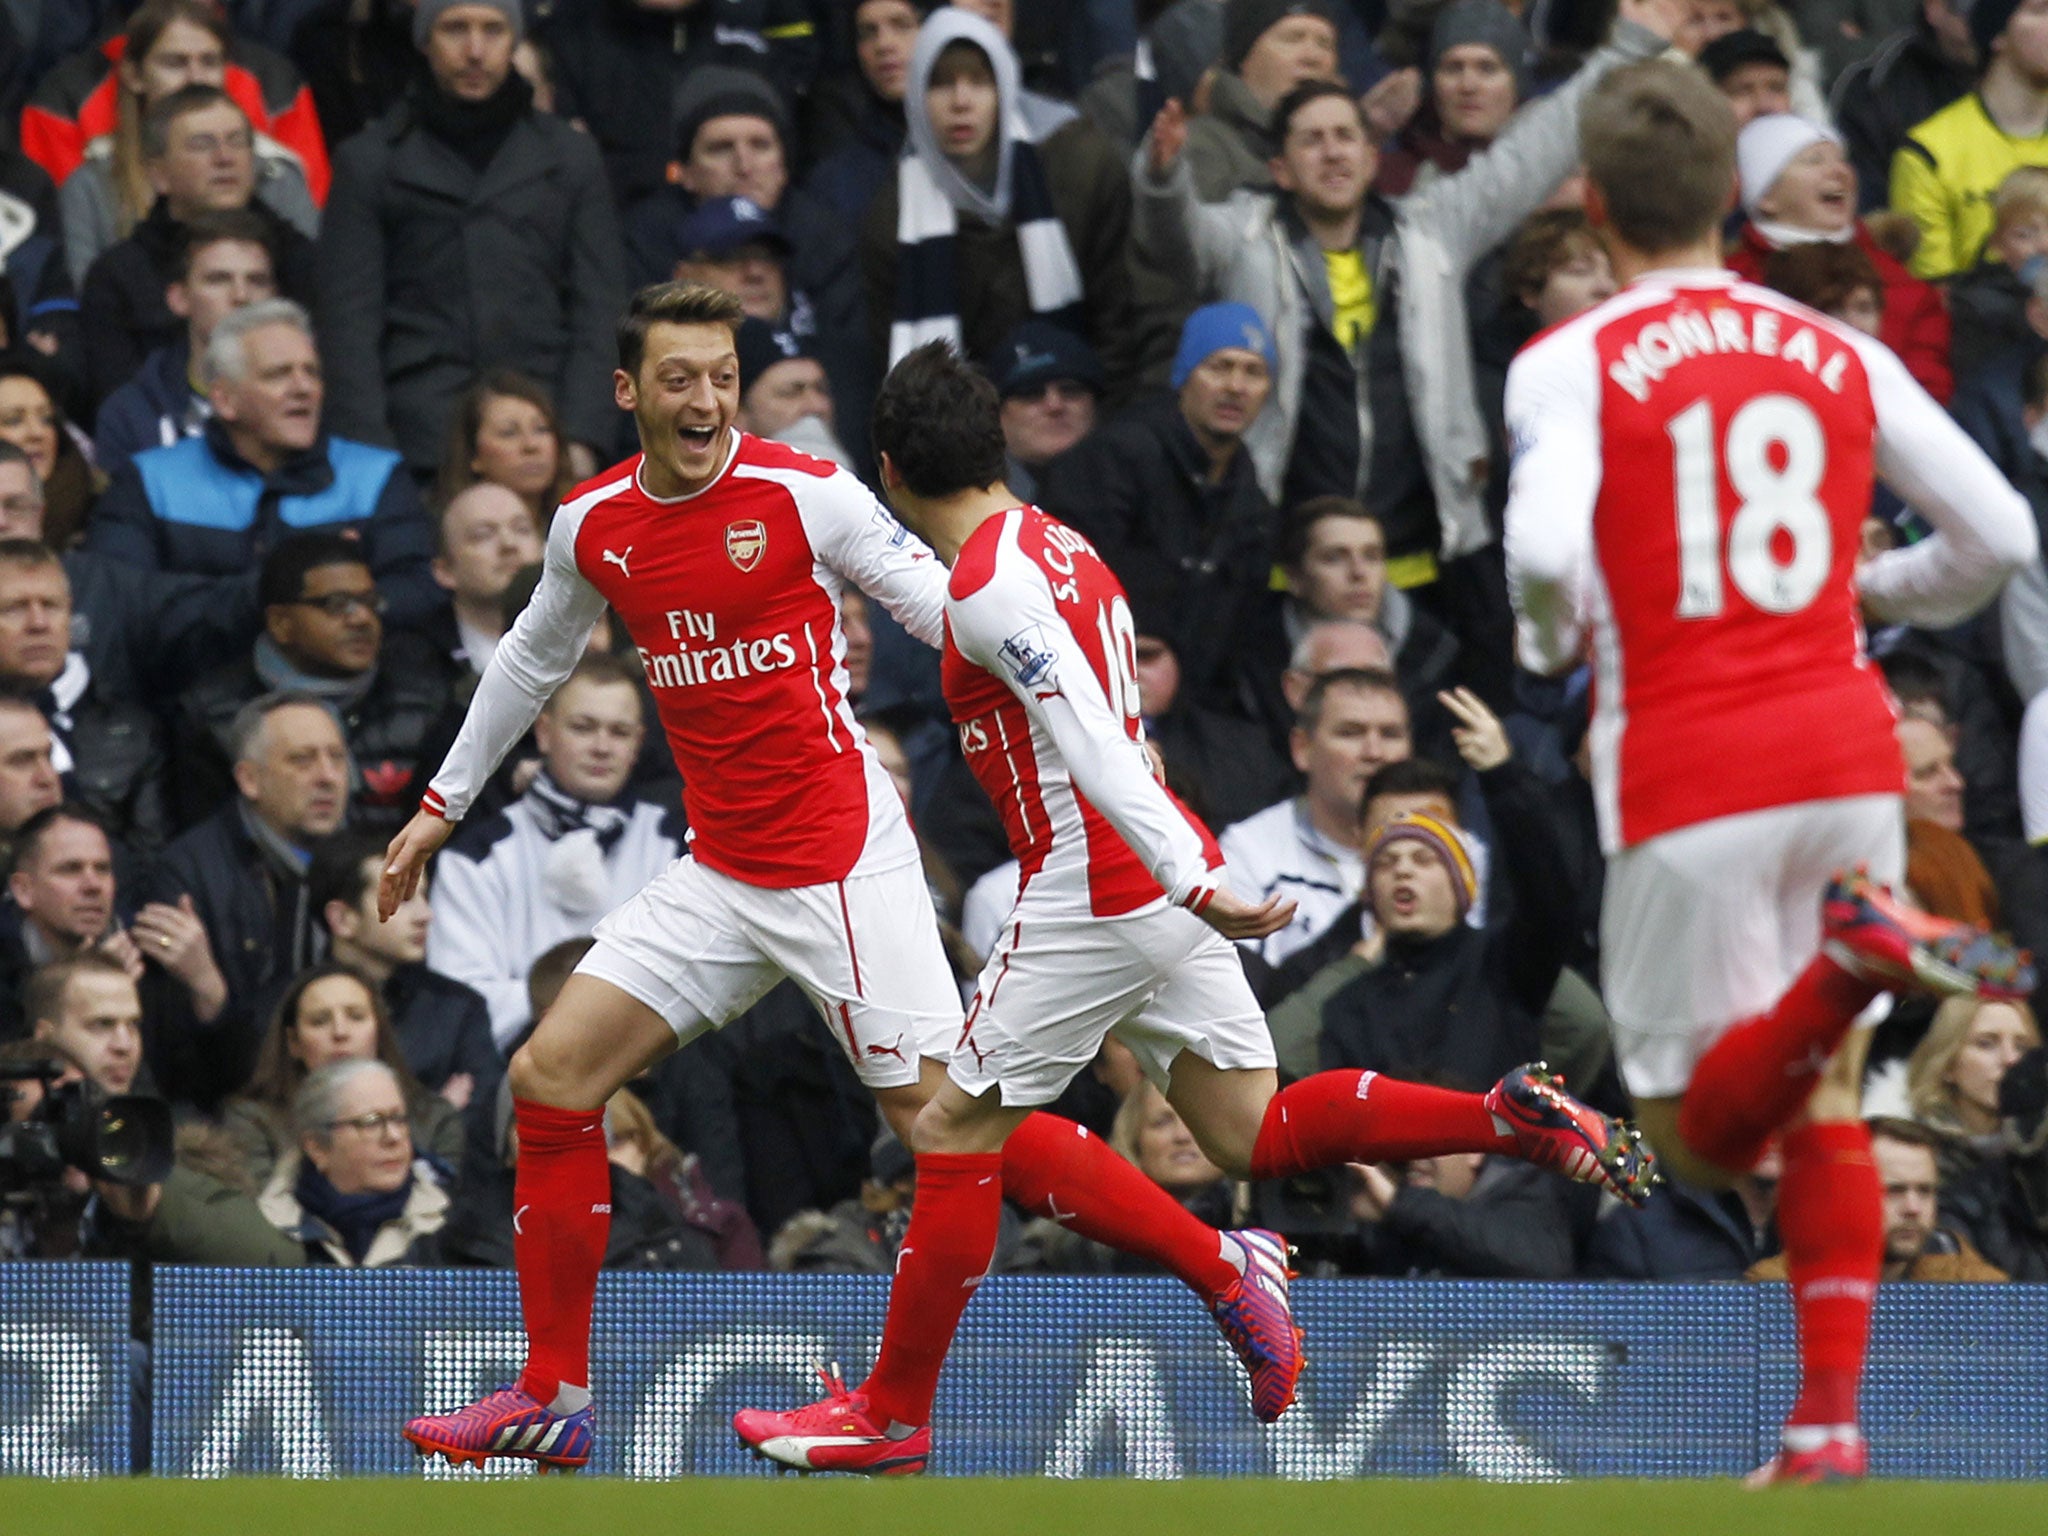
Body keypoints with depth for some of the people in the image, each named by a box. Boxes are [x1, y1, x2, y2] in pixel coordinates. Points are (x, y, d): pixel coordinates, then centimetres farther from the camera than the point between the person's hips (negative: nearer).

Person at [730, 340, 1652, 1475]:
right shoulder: (1052, 546, 15)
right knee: (1259, 1135, 8)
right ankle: (1511, 1117, -5)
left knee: (952, 1133, 0)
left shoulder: (990, 583, -14)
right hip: (1169, 883, 9)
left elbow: (1091, 742, -24)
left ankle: (891, 1416, 5)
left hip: (1096, 890, -9)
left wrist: (1191, 882, -32)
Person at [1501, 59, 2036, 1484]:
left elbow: (1548, 552, -19)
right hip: (1849, 756, 4)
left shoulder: (1569, 364, -3)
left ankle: (1856, 953, -24)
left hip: (1689, 783, -4)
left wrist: (1554, 638, 3)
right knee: (1827, 1100, 17)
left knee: (1701, 1133, 4)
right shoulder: (1840, 355, 9)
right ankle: (1829, 1422, 4)